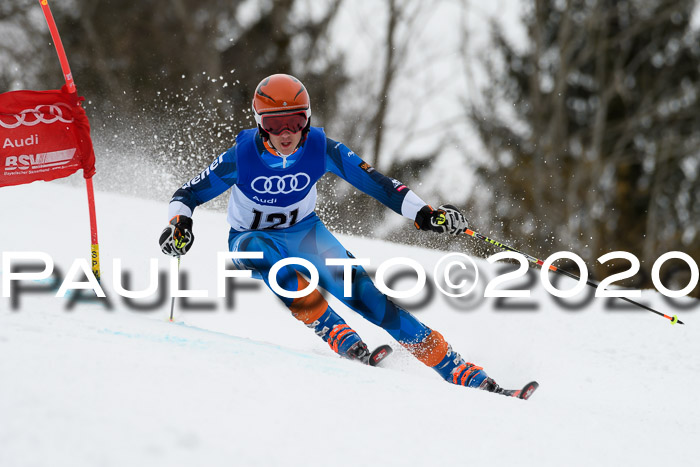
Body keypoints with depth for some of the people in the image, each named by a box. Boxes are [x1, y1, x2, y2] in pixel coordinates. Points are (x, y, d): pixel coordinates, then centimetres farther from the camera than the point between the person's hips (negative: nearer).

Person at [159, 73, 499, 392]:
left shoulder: (321, 149, -20)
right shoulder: (242, 157, -24)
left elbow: (375, 182, -16)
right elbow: (187, 195, -14)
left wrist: (425, 214, -26)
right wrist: (178, 224, -35)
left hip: (305, 232, 1)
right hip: (253, 239, -1)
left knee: (359, 291, -21)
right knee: (260, 250, -40)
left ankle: (456, 368, -20)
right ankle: (333, 332, -38)